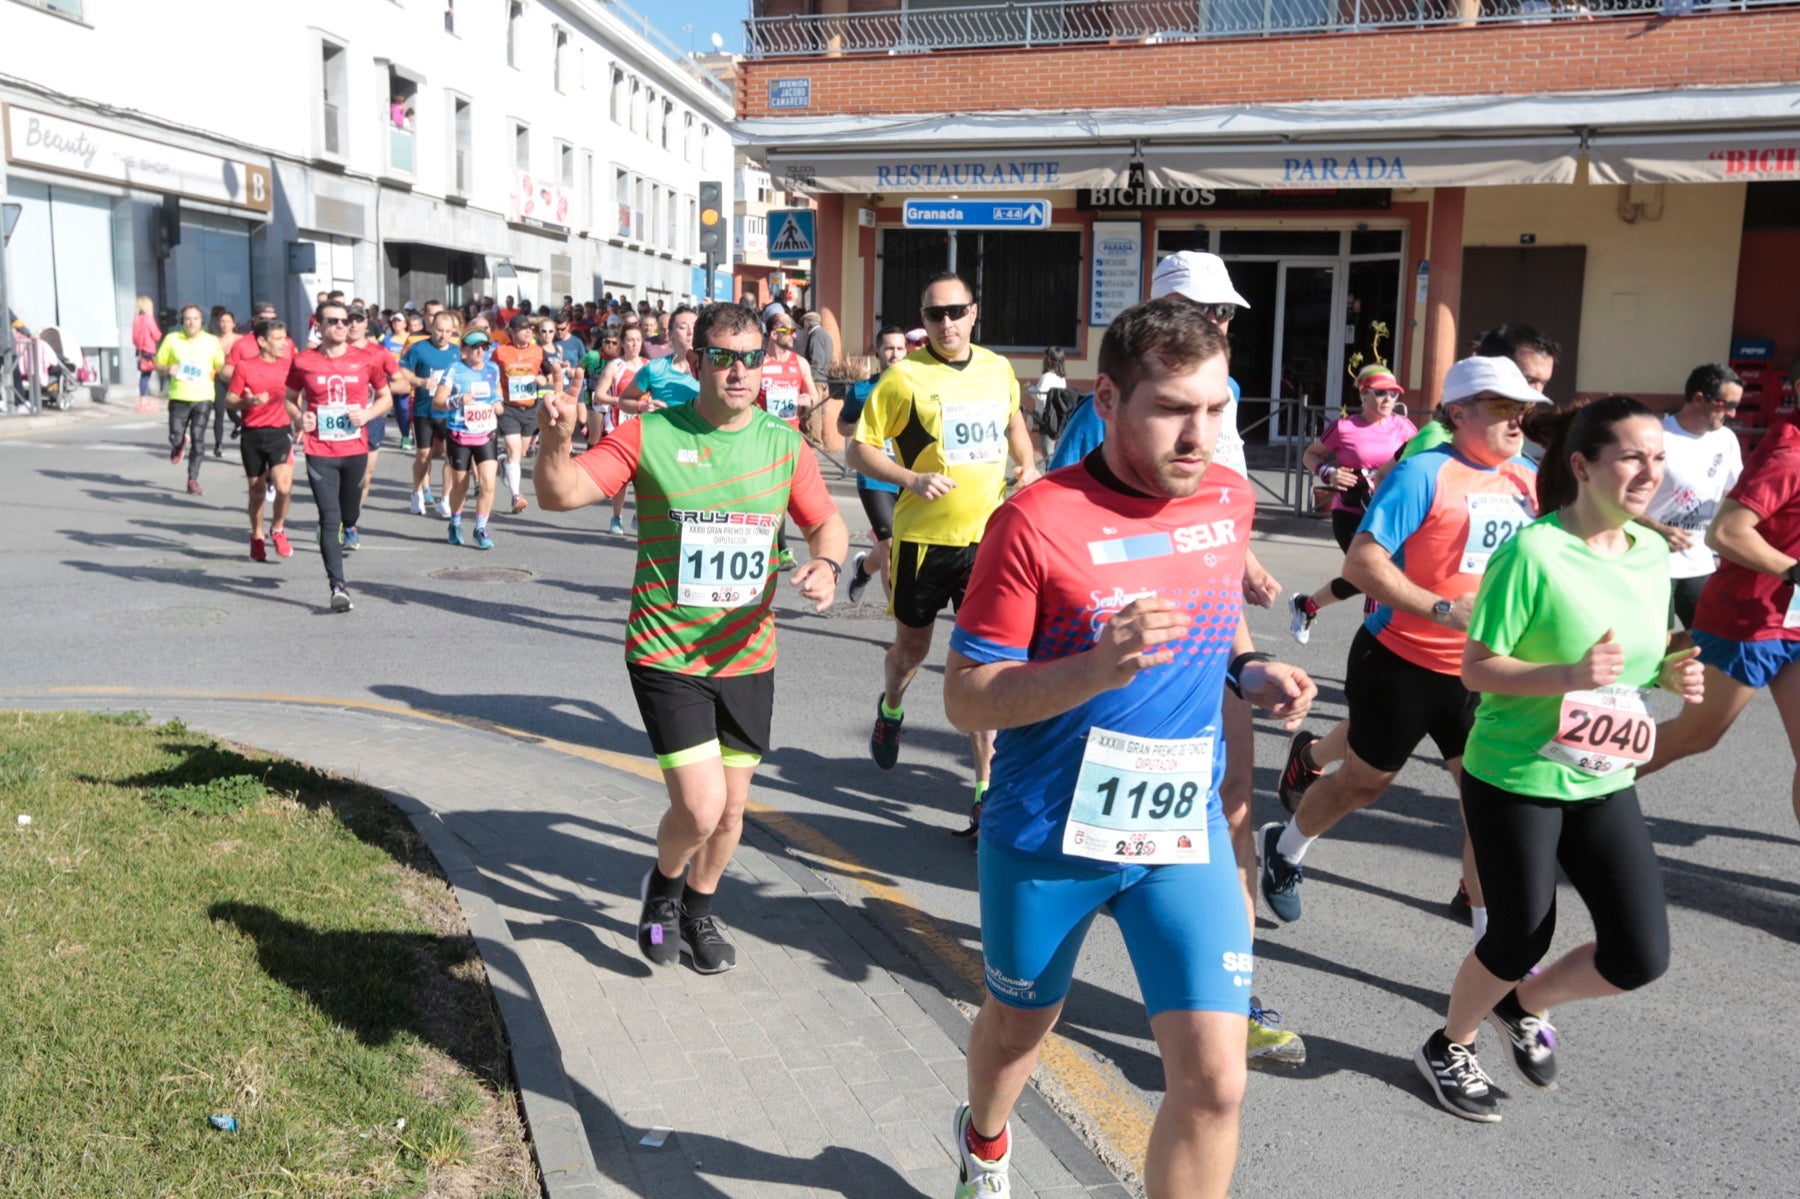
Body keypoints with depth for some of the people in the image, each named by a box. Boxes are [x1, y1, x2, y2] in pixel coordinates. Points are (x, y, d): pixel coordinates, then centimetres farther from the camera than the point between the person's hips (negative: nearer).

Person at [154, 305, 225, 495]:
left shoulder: (212, 341, 6)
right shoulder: (172, 339, 5)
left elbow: (222, 368, 11)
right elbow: (158, 364, 11)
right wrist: (168, 369, -10)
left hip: (203, 396, 0)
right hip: (179, 397, 0)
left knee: (198, 439, -6)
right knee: (175, 438, -1)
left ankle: (193, 480, 3)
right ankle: (179, 444, 38)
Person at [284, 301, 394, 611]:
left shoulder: (366, 361, 1)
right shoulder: (303, 362, 0)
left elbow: (386, 397, 11)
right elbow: (290, 399, 13)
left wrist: (367, 414, -9)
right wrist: (300, 417, -8)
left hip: (356, 450, 2)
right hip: (319, 452, -2)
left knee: (349, 514, 14)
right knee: (329, 519, -9)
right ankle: (338, 587, -8)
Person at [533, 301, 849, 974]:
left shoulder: (785, 446, 0)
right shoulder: (650, 437, -8)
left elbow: (826, 522, 11)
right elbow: (559, 495, -11)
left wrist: (826, 565, -11)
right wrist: (555, 441, -33)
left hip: (747, 658, 4)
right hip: (667, 657, -4)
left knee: (731, 810, 15)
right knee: (700, 809, -11)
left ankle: (698, 910, 44)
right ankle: (662, 887, 25)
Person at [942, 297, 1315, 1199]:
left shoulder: (1229, 498, -1)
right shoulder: (1038, 520, -18)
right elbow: (965, 699, -16)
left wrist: (1251, 669, -2)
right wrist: (1098, 667, -31)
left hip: (1184, 828, 3)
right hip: (1048, 836, -3)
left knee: (1213, 1081, -5)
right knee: (1018, 1026, 21)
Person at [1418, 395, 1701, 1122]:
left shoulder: (1652, 552, 3)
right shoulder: (1534, 552, -18)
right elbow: (1477, 668, -16)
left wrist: (1671, 674, -5)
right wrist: (1570, 675, -31)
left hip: (1606, 783, 6)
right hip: (1517, 778, -6)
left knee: (1642, 956, 2)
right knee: (1520, 940, 7)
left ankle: (1525, 1005, 33)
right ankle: (1449, 1047, 36)